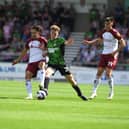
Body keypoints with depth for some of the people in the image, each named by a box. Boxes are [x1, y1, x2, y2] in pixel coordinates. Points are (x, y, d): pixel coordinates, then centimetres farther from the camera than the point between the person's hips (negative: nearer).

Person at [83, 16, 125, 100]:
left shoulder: (114, 32, -13)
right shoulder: (104, 32, 8)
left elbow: (123, 44, -14)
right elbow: (99, 40, 26)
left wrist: (115, 52, -18)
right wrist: (89, 42, 12)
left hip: (112, 55, -7)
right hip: (104, 54, 7)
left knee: (108, 73, -14)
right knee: (99, 73, 2)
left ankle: (111, 92, 1)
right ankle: (94, 92, 6)